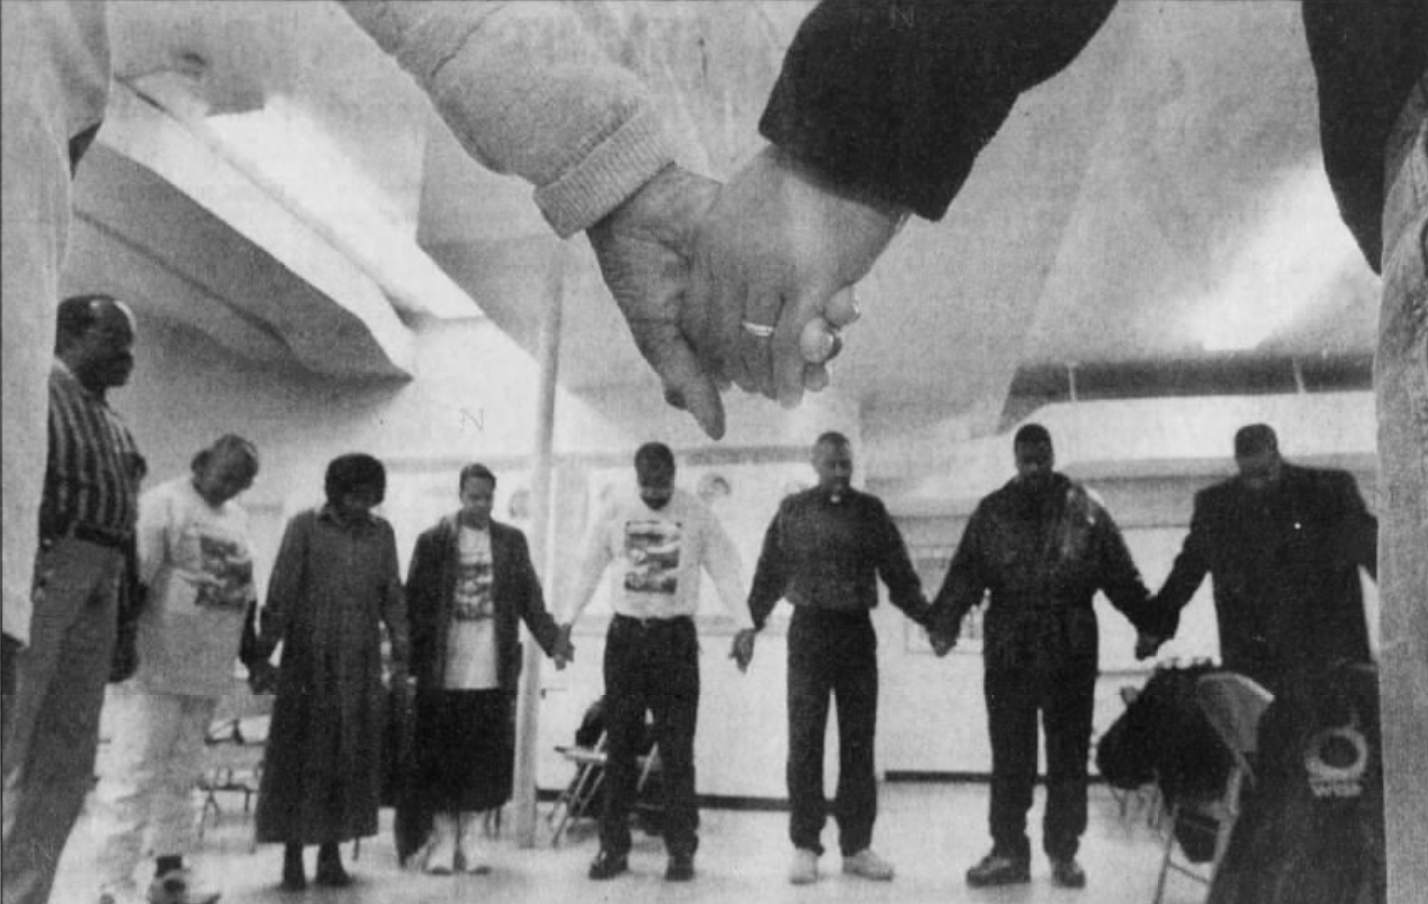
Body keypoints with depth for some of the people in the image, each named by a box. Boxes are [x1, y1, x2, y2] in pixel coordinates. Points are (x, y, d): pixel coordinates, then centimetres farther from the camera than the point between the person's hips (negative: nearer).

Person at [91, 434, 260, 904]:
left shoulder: (236, 516, 15)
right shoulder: (163, 502, -7)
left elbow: (245, 588, 19)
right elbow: (136, 573, -13)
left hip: (208, 668, 7)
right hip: (157, 660, -7)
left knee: (180, 772, 12)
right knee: (134, 770, -4)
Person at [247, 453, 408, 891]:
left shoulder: (381, 533, 8)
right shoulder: (305, 526, -1)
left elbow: (393, 597, 9)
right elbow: (280, 593, -4)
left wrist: (400, 657, 4)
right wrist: (263, 653, -9)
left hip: (360, 667, 3)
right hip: (307, 662, -3)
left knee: (350, 760, 5)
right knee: (299, 756, 2)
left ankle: (331, 854, 15)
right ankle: (292, 855, 12)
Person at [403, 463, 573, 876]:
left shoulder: (512, 541, 8)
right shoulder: (433, 541, 2)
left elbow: (530, 599, 7)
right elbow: (414, 604, 1)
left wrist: (553, 639, -5)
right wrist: (412, 660, -5)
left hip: (493, 672, 2)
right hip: (443, 673, -2)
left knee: (487, 759, 4)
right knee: (441, 758, 4)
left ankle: (470, 838, 18)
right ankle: (444, 838, 18)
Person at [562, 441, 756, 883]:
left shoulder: (697, 515, -2)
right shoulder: (615, 511, 3)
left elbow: (726, 570, -3)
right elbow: (589, 568, 7)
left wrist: (744, 625, -14)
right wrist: (567, 621, 0)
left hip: (675, 637, -2)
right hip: (624, 635, 2)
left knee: (677, 750, -1)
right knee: (620, 747, 6)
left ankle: (682, 850, 7)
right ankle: (613, 847, 14)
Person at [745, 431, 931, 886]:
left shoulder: (870, 511, 7)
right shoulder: (793, 510, 5)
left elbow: (898, 573, 7)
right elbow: (769, 572, 6)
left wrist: (929, 618, 0)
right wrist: (751, 623, 0)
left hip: (857, 630, 2)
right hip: (810, 628, -1)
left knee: (858, 742, 6)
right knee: (805, 741, -1)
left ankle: (857, 845, 15)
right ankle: (805, 846, 7)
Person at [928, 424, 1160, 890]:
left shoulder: (1085, 509, 5)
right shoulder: (993, 511, 7)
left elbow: (1121, 575, 2)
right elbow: (964, 573, -1)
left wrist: (1151, 623, -8)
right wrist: (944, 622, -14)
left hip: (1071, 650, 0)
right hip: (1008, 650, 1)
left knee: (1069, 753, 6)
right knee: (1009, 754, 5)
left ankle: (1064, 852, 17)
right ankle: (1008, 850, 13)